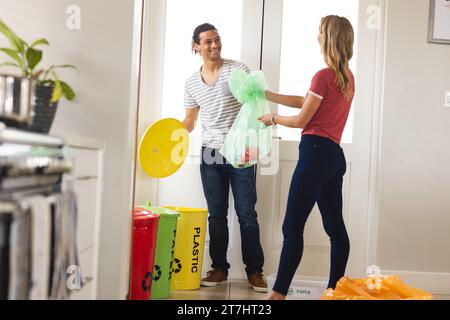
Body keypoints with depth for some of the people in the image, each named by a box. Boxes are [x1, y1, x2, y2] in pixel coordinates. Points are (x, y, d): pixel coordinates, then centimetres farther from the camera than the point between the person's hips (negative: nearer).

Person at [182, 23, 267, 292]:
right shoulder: (192, 83, 9)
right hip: (211, 153, 3)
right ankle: (220, 268, 18)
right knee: (216, 215, 7)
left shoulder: (238, 69, -2)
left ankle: (255, 271, 9)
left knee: (247, 214, -1)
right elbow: (190, 120, 17)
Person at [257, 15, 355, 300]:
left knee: (293, 227, -8)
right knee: (335, 226, 12)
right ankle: (335, 290, 20)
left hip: (316, 152, -9)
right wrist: (266, 94, 20)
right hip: (335, 156, 9)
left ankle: (279, 294, -6)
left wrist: (273, 119, 11)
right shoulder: (348, 77, 14)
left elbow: (301, 120, -7)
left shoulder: (324, 76, -12)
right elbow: (303, 102, 19)